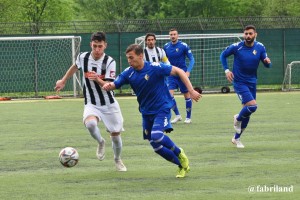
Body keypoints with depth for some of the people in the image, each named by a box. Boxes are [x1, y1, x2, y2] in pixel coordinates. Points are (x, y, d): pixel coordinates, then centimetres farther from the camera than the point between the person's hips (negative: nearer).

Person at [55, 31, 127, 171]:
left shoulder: (110, 62, -16)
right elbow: (75, 67, 16)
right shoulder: (83, 58, -8)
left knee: (115, 135, 5)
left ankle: (117, 160, 37)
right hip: (91, 104, 1)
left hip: (109, 104, -1)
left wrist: (98, 80, -42)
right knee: (90, 123, -32)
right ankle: (100, 143, 2)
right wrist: (63, 81, 26)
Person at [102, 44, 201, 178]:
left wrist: (191, 91, -18)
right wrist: (108, 86, -33)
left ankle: (180, 154, -4)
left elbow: (179, 71, -15)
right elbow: (114, 85, -8)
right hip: (146, 112, 6)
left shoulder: (155, 67, -20)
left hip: (162, 108, -6)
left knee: (156, 135, -29)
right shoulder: (128, 73, -6)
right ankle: (182, 165, 21)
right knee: (155, 145, 4)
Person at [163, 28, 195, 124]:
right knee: (169, 94, -13)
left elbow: (191, 59, -8)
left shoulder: (183, 46, -10)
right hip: (171, 74, 3)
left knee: (186, 95, 5)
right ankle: (177, 115, 0)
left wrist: (188, 71, -19)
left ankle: (188, 117, 18)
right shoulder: (166, 47, 1)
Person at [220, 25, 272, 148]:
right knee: (252, 106, -23)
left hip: (251, 83, 5)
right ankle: (238, 118, 10)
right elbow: (223, 55, 3)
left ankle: (236, 138, 27)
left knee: (247, 113, 10)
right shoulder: (236, 47, -13)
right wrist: (226, 70, -7)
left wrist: (267, 62, -23)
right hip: (239, 82, -5)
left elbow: (267, 65, 1)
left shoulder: (260, 47, -3)